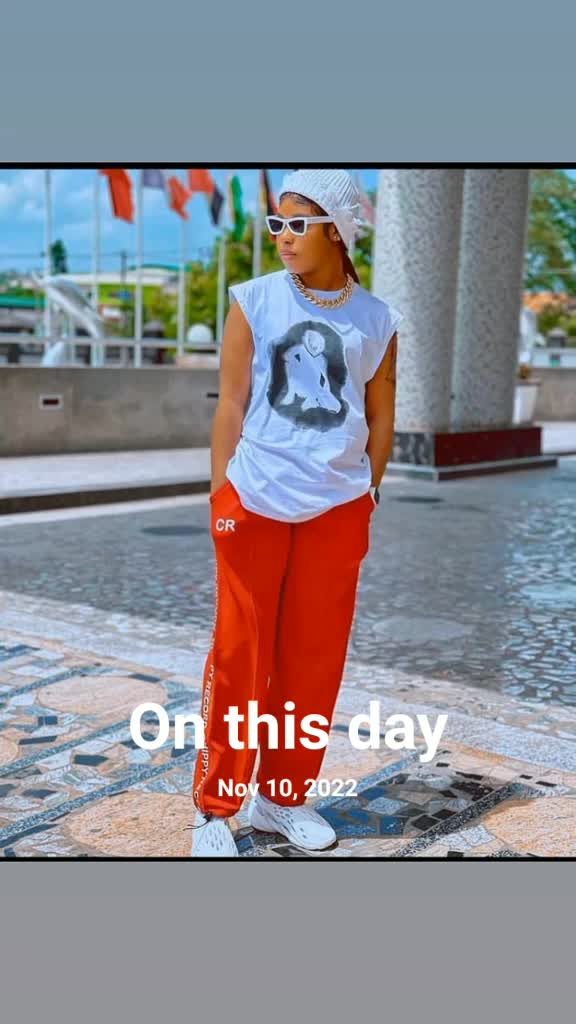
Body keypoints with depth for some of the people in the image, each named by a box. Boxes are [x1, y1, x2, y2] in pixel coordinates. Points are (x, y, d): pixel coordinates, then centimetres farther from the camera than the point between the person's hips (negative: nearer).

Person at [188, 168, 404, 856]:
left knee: (314, 655, 8)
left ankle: (283, 797, 25)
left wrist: (367, 496, 9)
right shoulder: (254, 301, 0)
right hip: (255, 502, -2)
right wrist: (220, 495, -3)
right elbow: (231, 404, -1)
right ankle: (214, 806, 15)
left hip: (336, 508, 2)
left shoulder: (375, 320, 4)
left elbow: (380, 417, 10)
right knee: (240, 652, 3)